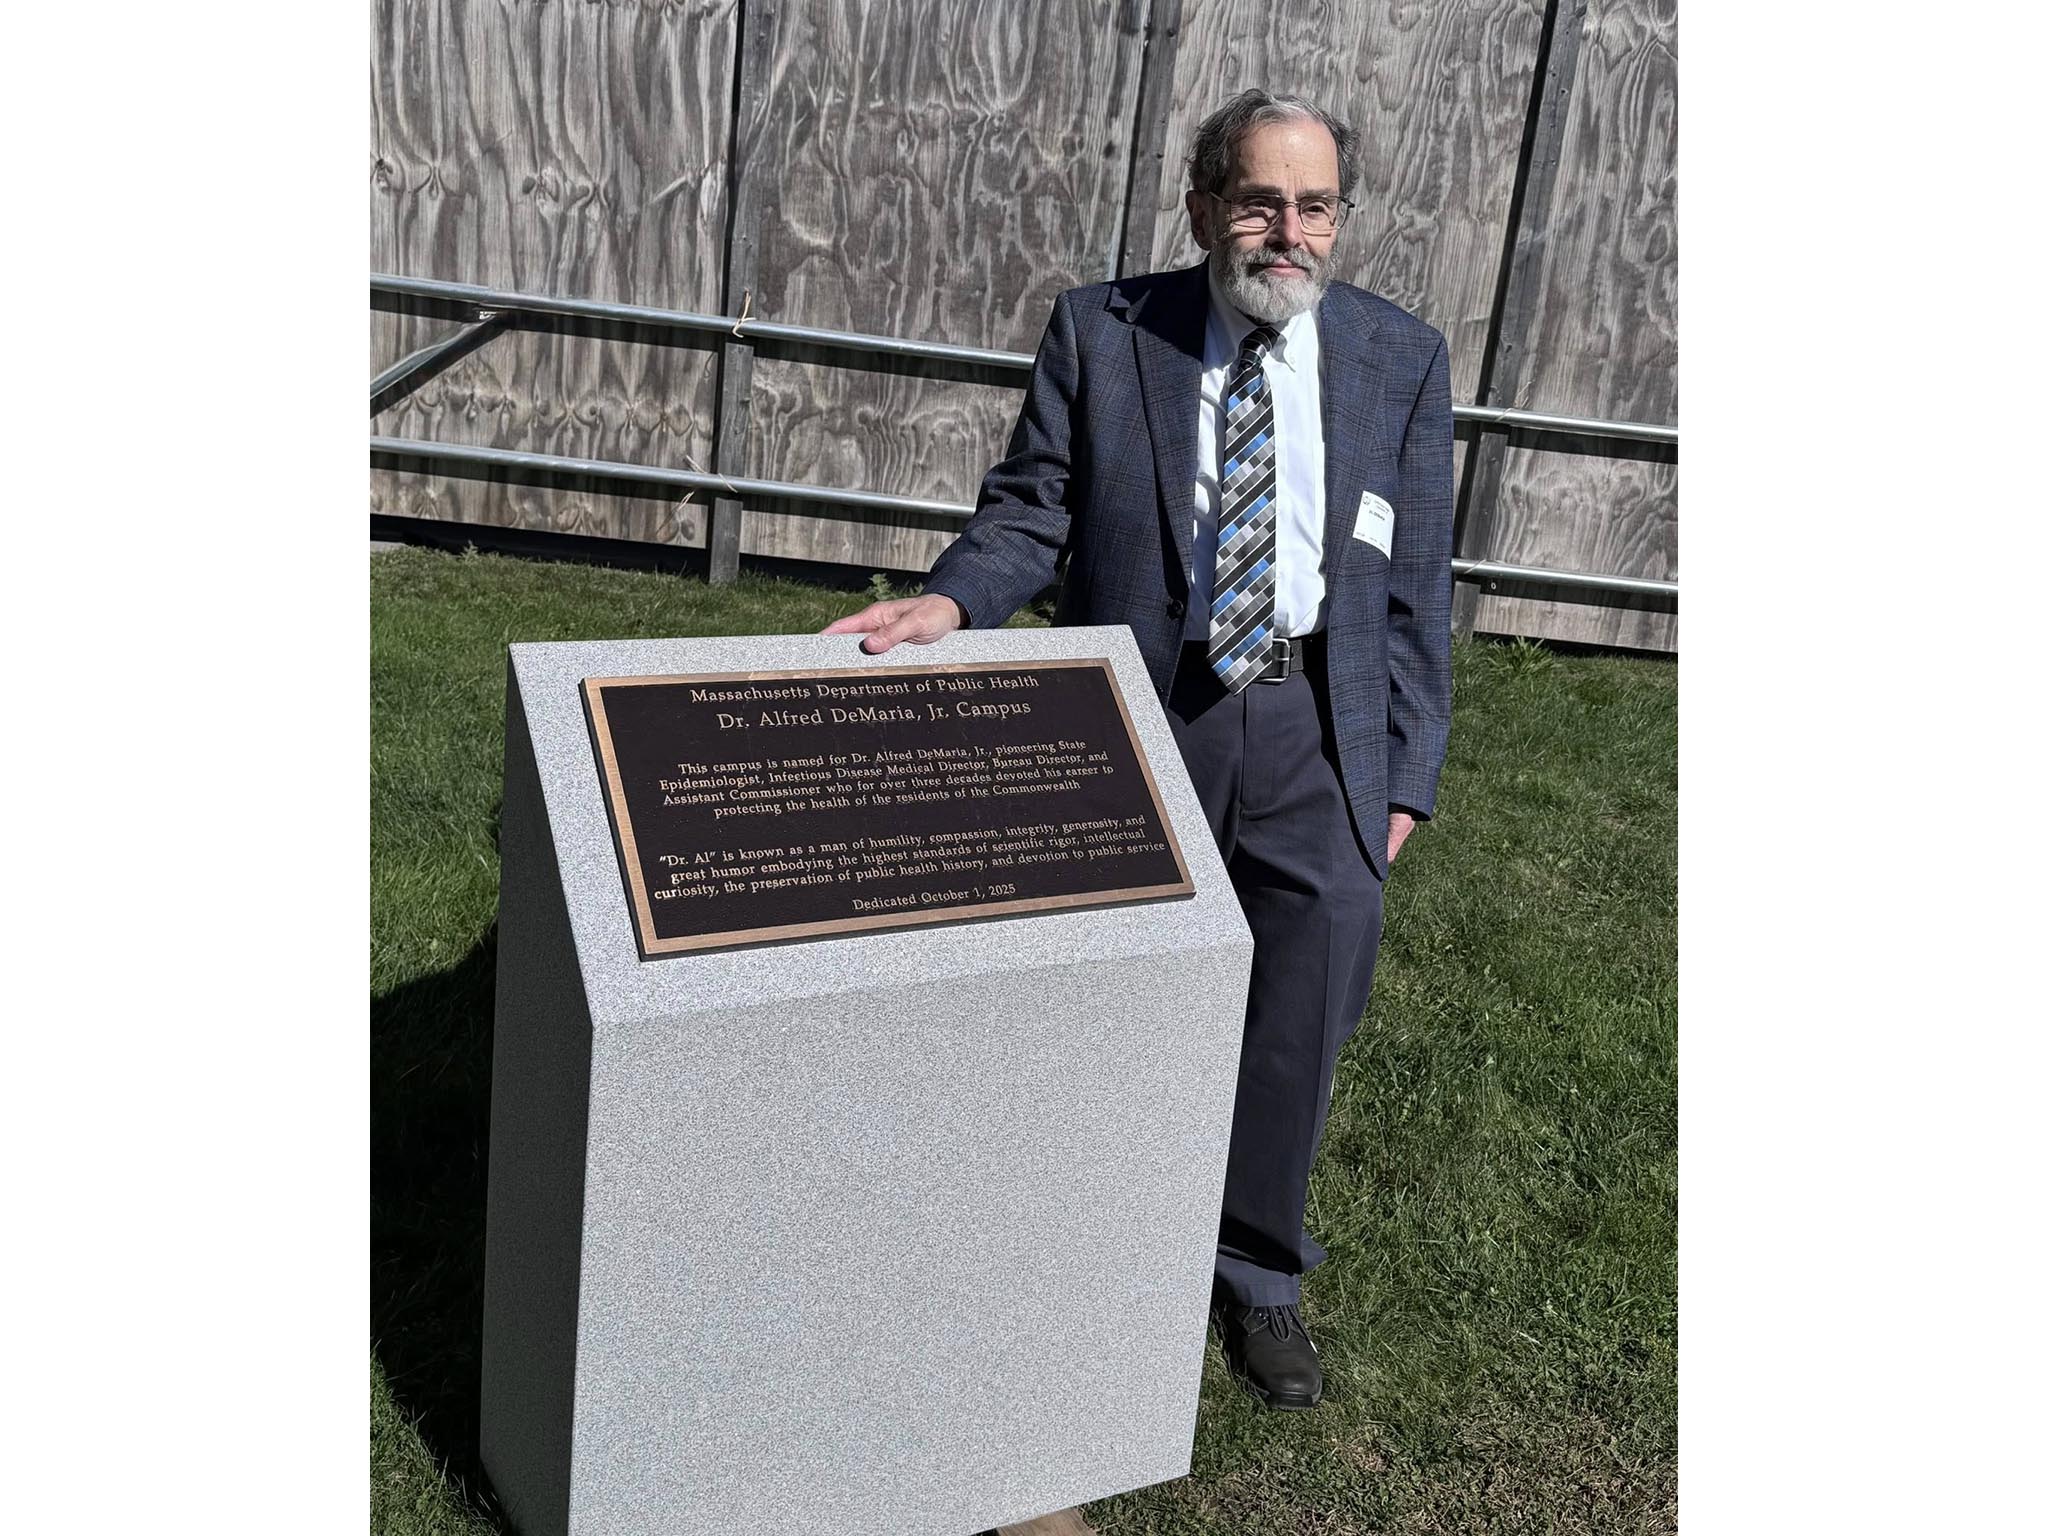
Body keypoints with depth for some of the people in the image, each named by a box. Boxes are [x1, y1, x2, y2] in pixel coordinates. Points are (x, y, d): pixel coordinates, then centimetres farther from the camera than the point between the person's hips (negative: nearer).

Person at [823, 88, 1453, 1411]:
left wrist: (1408, 773, 2)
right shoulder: (1101, 331, 1)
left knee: (1298, 1024, 9)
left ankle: (1259, 1274, 33)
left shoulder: (1402, 359, 4)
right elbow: (1034, 510, 1)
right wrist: (950, 603, -20)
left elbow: (1415, 582, 5)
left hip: (1319, 738, 1)